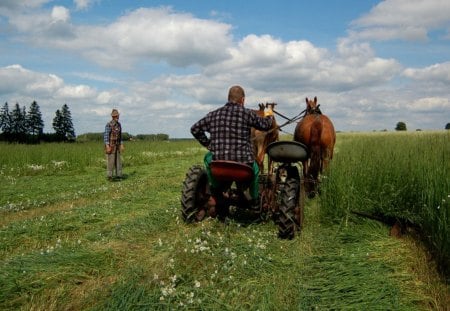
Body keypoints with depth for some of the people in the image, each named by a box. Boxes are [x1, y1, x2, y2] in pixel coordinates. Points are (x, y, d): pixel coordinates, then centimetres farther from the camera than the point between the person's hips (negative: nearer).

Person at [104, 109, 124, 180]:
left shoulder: (119, 124, 10)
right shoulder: (109, 125, -15)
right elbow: (105, 136, -17)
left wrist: (121, 145, 12)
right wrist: (107, 146, -23)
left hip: (117, 145, 7)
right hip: (110, 145, -7)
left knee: (118, 160, 5)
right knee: (110, 161, -7)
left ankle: (118, 175, 11)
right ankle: (109, 176, 0)